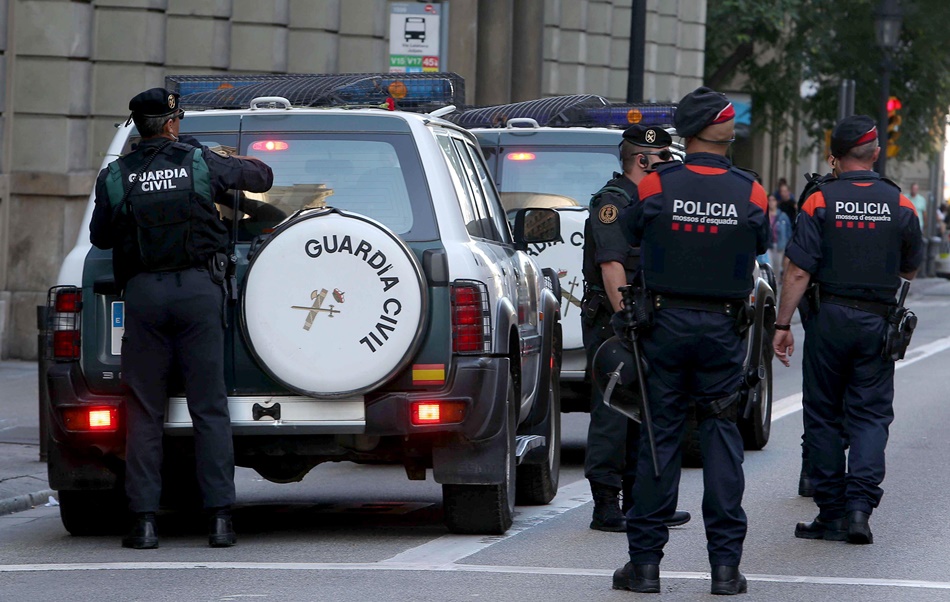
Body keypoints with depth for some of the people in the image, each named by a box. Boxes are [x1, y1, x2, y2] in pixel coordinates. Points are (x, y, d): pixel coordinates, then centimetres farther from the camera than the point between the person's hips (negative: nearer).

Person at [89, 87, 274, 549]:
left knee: (144, 411, 5)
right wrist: (237, 163, 41)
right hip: (198, 287, 0)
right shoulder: (202, 164, 3)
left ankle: (144, 520, 0)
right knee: (210, 408, 3)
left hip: (142, 291, 0)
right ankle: (219, 516, -1)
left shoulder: (114, 177, 2)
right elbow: (262, 177, 19)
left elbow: (100, 237, 15)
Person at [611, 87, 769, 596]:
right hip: (724, 326, 1)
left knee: (659, 434, 4)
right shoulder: (749, 193, -5)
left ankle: (645, 562, 4)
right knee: (721, 436, 5)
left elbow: (630, 234, 8)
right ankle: (725, 563, 2)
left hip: (666, 322, -1)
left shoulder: (656, 186, -8)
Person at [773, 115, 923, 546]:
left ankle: (831, 512, 9)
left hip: (830, 316, -1)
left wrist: (783, 324, -8)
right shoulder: (900, 206, 0)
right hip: (878, 320, 1)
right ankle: (860, 505, -11)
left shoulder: (820, 202, -7)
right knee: (870, 413, 5)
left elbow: (798, 270, -12)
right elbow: (911, 270, 11)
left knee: (823, 414, 8)